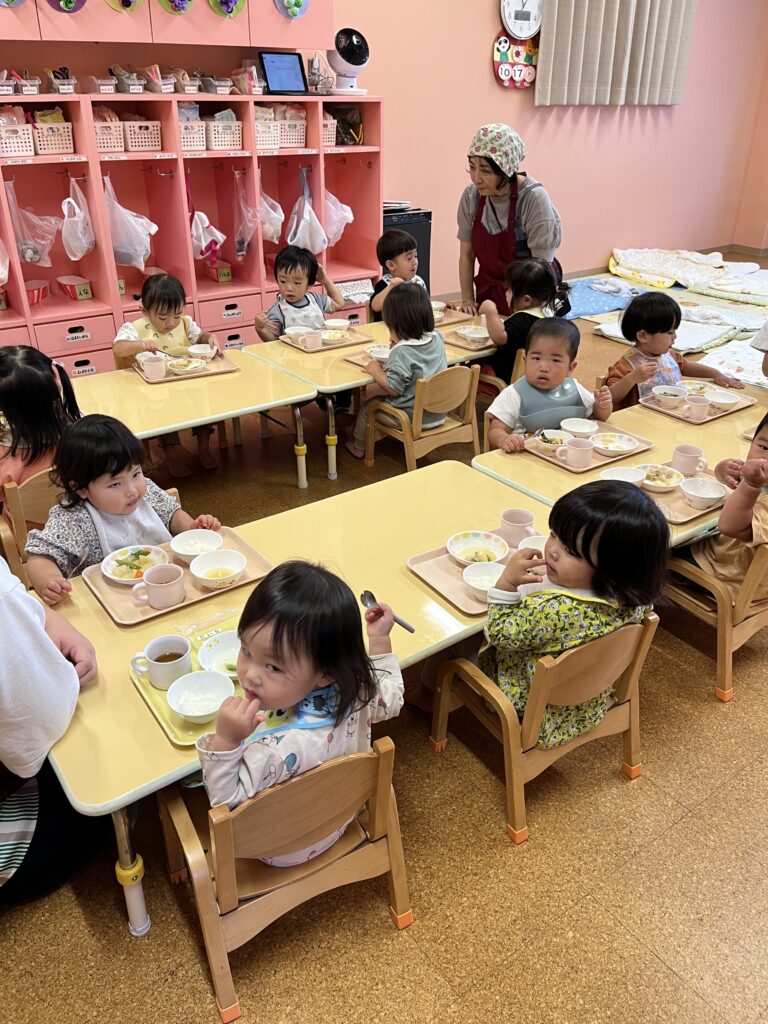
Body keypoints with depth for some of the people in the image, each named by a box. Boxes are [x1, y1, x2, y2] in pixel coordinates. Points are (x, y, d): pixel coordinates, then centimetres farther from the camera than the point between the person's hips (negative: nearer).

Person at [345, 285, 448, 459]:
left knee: (369, 405, 18)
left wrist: (376, 370, -11)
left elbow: (392, 389, -25)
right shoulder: (437, 338, -6)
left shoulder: (402, 352, -27)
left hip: (412, 417, -7)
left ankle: (358, 447, 36)